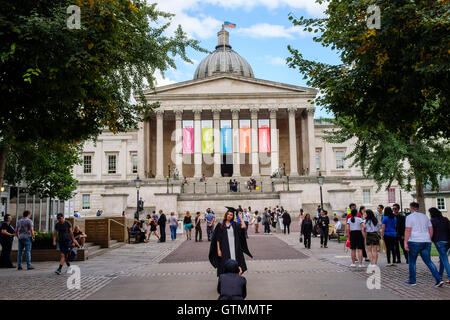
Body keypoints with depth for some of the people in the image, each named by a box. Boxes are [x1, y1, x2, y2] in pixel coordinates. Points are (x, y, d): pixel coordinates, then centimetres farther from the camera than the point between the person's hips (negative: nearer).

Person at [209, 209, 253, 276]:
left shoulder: (234, 224, 8)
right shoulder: (220, 225, 3)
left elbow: (243, 226, -11)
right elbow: (218, 239, 1)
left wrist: (240, 217, -4)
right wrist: (218, 250, -5)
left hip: (234, 247, 1)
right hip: (225, 248, -1)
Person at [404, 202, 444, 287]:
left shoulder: (409, 217, -4)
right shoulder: (425, 216, 14)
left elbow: (408, 230, -12)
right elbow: (431, 230, 13)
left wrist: (405, 243, -12)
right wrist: (429, 240, 19)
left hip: (414, 242, -5)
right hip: (426, 242, 5)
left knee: (412, 262, 8)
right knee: (428, 261, 8)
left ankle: (412, 281, 13)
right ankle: (439, 279, -3)